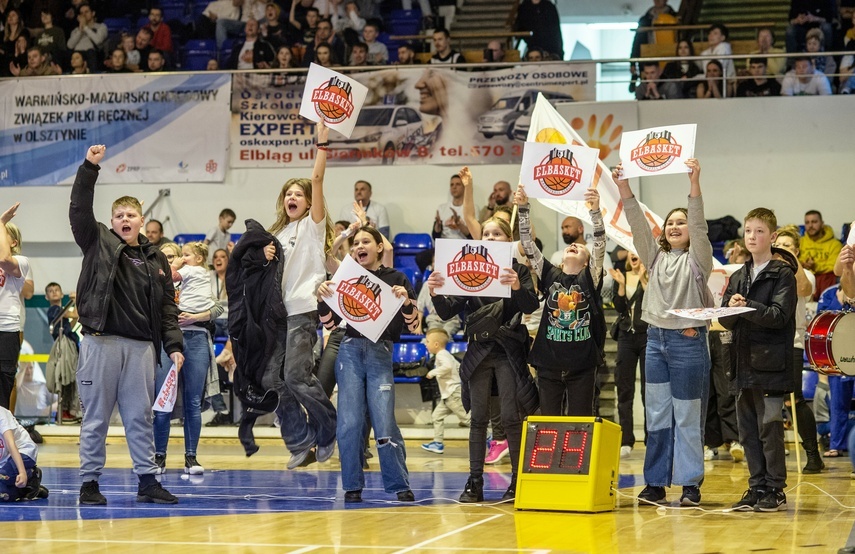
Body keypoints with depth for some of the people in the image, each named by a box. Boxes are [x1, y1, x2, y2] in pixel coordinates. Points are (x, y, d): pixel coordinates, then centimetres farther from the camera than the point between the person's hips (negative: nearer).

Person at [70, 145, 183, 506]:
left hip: (141, 346, 3)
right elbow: (79, 211, -7)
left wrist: (174, 345, 4)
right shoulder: (99, 244, 6)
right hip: (101, 342, -3)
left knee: (140, 416, 7)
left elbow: (168, 307, 13)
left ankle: (148, 480, 12)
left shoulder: (156, 260, 13)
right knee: (96, 415, 1)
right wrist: (89, 168, -14)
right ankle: (90, 482, 7)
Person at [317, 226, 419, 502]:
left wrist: (406, 300, -17)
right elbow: (331, 323, 11)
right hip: (350, 352, 2)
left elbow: (413, 326, 1)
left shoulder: (396, 279, 6)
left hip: (380, 354, -2)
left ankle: (399, 485, 2)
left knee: (384, 423, -10)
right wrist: (322, 299, -6)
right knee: (349, 423, -4)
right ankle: (352, 486, 5)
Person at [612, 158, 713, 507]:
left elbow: (698, 224, -15)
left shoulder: (698, 258, 0)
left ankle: (690, 485, 3)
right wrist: (623, 187, -11)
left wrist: (694, 183, -28)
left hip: (688, 341, -5)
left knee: (687, 417, -1)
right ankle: (655, 484, 9)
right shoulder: (656, 256, 11)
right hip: (656, 338, 5)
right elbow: (637, 224, 2)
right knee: (657, 415, 6)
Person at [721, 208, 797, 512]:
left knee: (769, 427, -5)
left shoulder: (783, 274, -3)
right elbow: (726, 320, 10)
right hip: (744, 361, 6)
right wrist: (731, 309, -12)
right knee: (747, 428, 8)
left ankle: (776, 490, 3)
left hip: (771, 361, -6)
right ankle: (757, 487, 16)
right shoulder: (738, 278, 15)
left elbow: (778, 315, -14)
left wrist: (747, 307, -25)